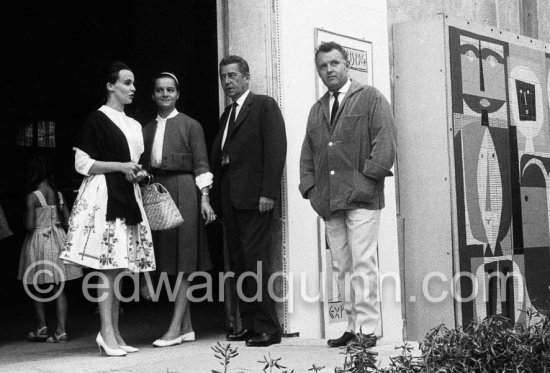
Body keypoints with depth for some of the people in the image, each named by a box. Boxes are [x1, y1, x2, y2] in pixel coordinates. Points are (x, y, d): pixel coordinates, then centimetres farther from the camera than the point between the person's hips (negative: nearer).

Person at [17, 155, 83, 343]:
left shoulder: (32, 197, -12)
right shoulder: (59, 195, 2)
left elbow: (29, 225, -16)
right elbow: (68, 221, 3)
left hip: (38, 242, -4)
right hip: (58, 240, 4)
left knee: (37, 289, 13)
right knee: (59, 289, 5)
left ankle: (42, 328, 17)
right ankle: (61, 330, 2)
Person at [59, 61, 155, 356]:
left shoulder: (133, 125, 19)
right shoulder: (97, 119, -3)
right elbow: (82, 163, -8)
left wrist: (139, 173, 6)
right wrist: (120, 166, -15)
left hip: (127, 196, 7)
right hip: (104, 196, -7)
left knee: (120, 266, 6)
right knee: (107, 266, -10)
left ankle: (114, 332, 10)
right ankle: (106, 332, -6)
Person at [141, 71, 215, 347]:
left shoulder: (190, 125, 2)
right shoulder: (148, 129, 15)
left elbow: (201, 164, -2)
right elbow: (145, 166, 15)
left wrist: (204, 198, -11)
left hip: (184, 191, -5)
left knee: (183, 262, -7)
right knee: (170, 262, 6)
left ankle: (175, 328, -9)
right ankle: (187, 327, 14)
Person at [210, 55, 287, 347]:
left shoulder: (264, 105, 0)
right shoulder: (226, 115, 22)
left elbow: (276, 148, -9)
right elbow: (218, 155, 18)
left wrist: (268, 192, -17)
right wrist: (216, 193, 5)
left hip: (254, 196, -7)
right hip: (230, 197, 7)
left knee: (255, 259, -10)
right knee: (238, 262, 6)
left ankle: (268, 328, -5)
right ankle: (249, 324, 11)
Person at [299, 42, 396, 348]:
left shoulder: (371, 98, 5)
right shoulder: (317, 109, 22)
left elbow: (386, 143, -5)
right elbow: (307, 153, 22)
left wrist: (367, 179, -12)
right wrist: (310, 186, 8)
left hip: (361, 198, -5)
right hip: (329, 201, 6)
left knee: (363, 264, -8)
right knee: (341, 267, 5)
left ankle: (367, 329, -5)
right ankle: (352, 326, 10)